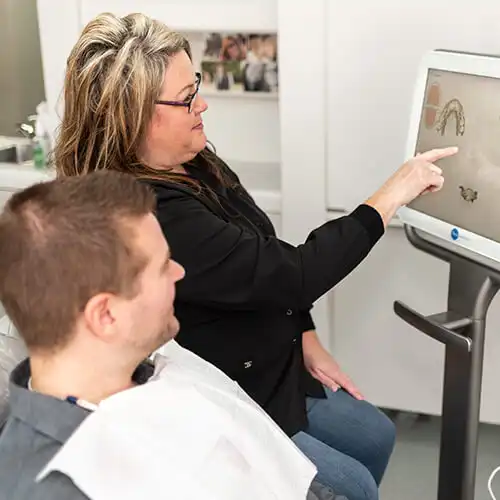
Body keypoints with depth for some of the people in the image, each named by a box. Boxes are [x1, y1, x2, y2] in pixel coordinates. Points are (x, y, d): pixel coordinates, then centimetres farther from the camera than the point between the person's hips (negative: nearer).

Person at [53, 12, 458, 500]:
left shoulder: (197, 163, -3)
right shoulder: (153, 216, -34)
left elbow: (267, 270, 9)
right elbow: (292, 273, -32)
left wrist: (309, 344, 7)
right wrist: (391, 195, -22)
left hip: (269, 370, 9)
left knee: (376, 436, 15)